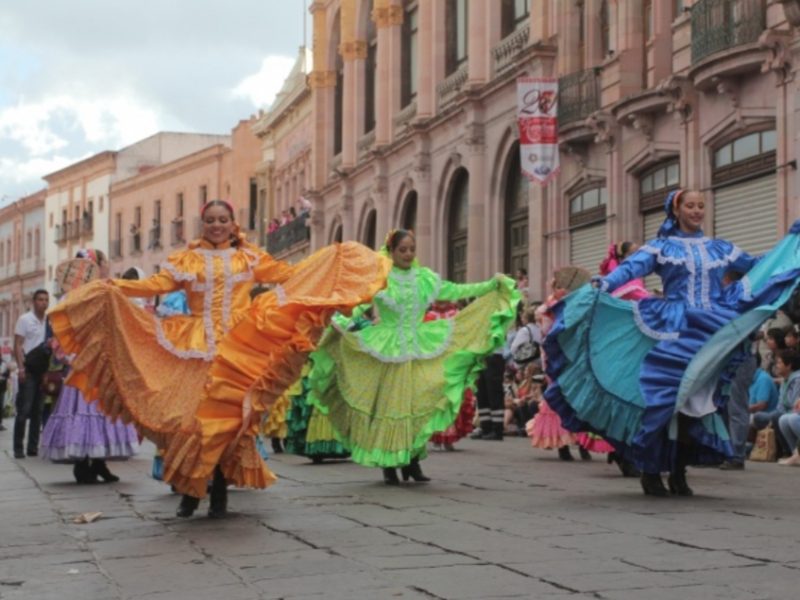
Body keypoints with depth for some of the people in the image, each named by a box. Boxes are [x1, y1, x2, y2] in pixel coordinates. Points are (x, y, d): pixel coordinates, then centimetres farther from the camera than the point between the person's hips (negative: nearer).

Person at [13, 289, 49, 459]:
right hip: (28, 370, -5)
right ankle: (18, 448, -4)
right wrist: (21, 367, -16)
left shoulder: (49, 322, 11)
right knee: (24, 410, -7)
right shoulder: (25, 319, -3)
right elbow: (18, 345, -7)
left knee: (37, 411, 7)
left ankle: (33, 447, 12)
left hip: (43, 371, 5)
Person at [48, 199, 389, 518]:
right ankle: (190, 492, 3)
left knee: (228, 414, -3)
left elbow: (287, 275, 14)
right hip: (198, 347, 0)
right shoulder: (187, 259, 10)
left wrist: (332, 256, 9)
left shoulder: (249, 257, 14)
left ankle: (220, 493, 6)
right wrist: (116, 287, -16)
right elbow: (159, 284, -1)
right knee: (194, 414, -6)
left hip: (239, 347, 0)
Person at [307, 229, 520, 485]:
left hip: (420, 349, 4)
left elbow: (455, 291, 12)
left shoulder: (424, 277, 8)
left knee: (417, 406, 1)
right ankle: (389, 466, 5)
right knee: (389, 405, -2)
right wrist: (339, 322, -31)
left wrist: (491, 285, 7)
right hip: (388, 349, -4)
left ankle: (412, 461, 10)